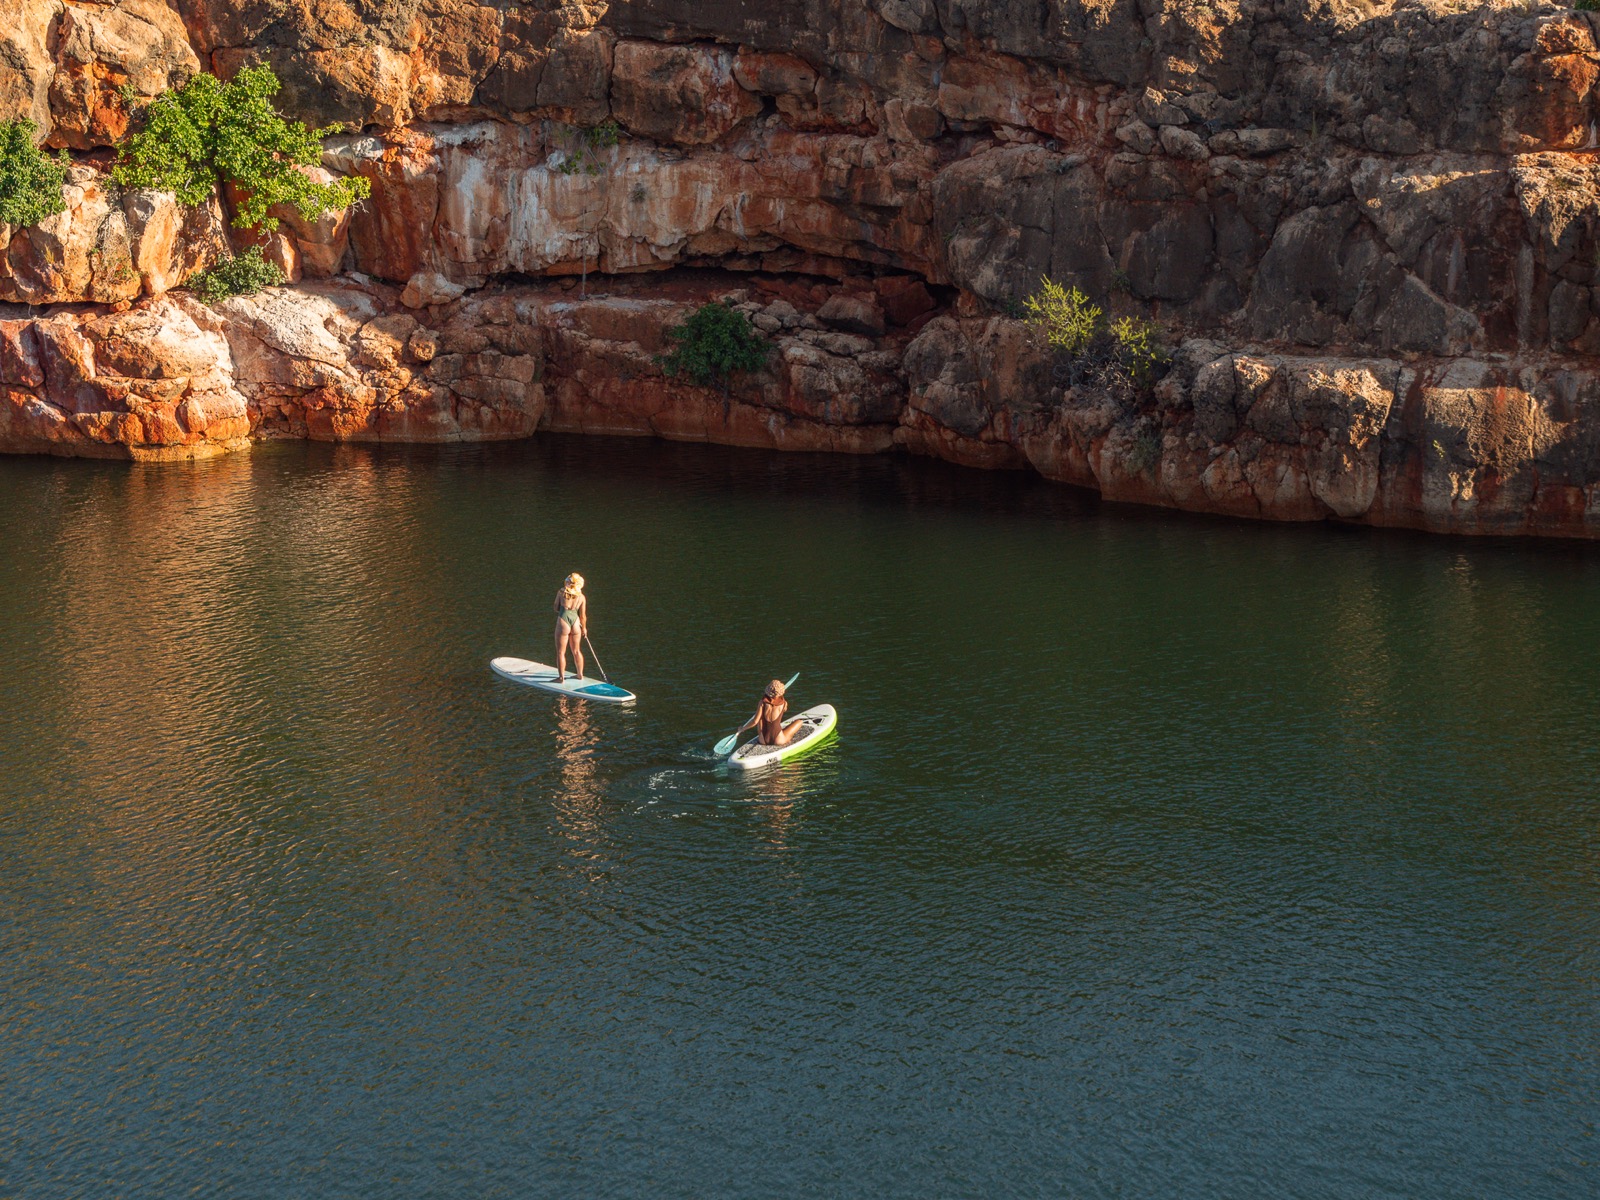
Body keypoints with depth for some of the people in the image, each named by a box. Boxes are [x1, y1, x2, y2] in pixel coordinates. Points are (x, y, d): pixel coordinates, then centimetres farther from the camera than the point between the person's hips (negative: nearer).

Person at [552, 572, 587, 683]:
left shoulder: (561, 592, -1)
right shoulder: (582, 597, 4)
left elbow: (556, 608, 6)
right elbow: (583, 615, 6)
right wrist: (584, 628, 20)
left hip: (563, 621, -3)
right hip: (576, 622, 3)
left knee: (561, 652, 4)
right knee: (577, 651, 19)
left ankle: (561, 677, 2)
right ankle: (580, 674, 30)